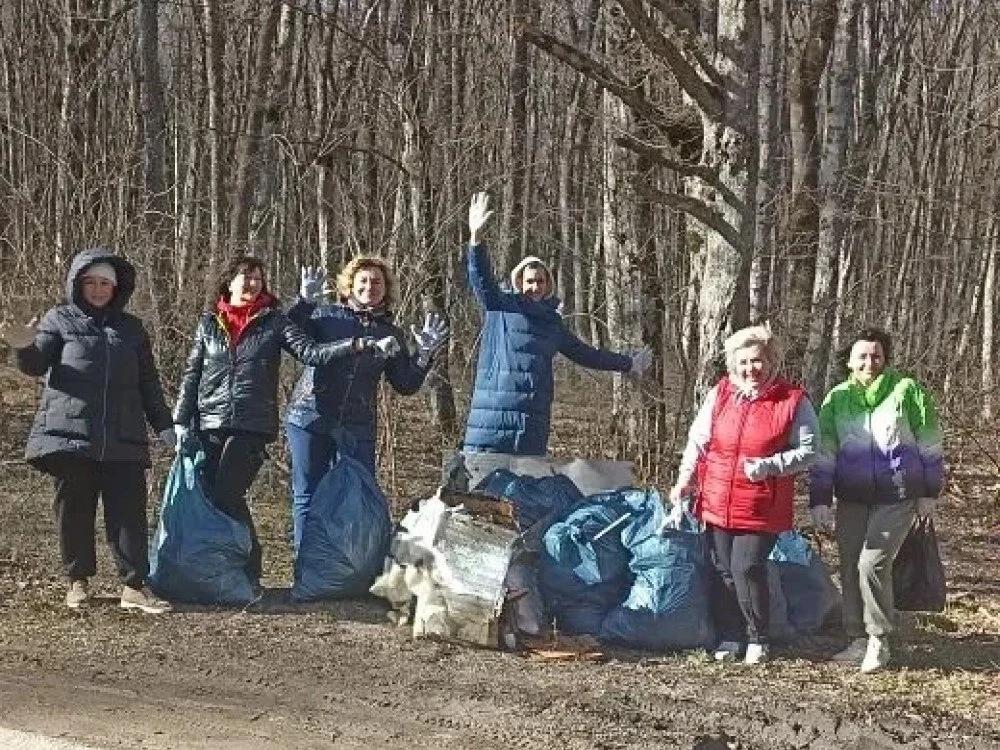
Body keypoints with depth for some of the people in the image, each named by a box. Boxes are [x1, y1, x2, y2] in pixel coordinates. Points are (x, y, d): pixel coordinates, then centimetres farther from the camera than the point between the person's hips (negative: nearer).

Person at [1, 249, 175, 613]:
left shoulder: (131, 328, 17)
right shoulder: (60, 319, 9)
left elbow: (148, 384, 19)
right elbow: (36, 366, -1)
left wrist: (164, 426, 13)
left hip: (122, 439, 2)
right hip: (69, 433, -2)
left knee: (128, 512, -5)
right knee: (74, 511, 3)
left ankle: (134, 586, -3)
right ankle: (78, 581, 16)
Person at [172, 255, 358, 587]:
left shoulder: (274, 322, 8)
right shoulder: (209, 323, 13)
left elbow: (309, 351, -3)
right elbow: (191, 374, 14)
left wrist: (356, 344, -15)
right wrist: (182, 421, 7)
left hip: (252, 426, -3)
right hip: (209, 424, 3)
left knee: (227, 496, -13)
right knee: (207, 497, -1)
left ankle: (248, 573, -2)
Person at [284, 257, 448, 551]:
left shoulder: (391, 334, 12)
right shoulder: (326, 315, 5)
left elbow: (406, 385, 10)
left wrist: (425, 353, -4)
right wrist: (305, 302, -14)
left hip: (358, 428, 2)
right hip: (310, 418, -2)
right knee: (307, 496, 2)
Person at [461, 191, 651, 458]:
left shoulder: (552, 321, 18)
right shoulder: (502, 306, 4)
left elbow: (585, 354, 29)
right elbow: (481, 279, -13)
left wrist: (628, 363, 35)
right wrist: (475, 237, -30)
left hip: (534, 417, 5)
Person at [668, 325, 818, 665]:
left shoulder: (793, 401, -4)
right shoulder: (719, 394, 6)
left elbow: (808, 451, -4)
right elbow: (698, 441, 12)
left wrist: (770, 466, -17)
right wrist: (686, 479, 1)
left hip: (762, 507, -4)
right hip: (717, 502, 4)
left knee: (747, 568, -10)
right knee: (723, 570, 8)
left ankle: (758, 638, 9)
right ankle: (731, 637, 21)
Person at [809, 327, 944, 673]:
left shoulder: (907, 391, -4)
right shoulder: (837, 398, 5)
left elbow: (930, 445, 1)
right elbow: (823, 453, 6)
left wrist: (929, 492, 1)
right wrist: (820, 500, 1)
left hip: (897, 497, -4)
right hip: (852, 499, 4)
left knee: (873, 564, -14)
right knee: (849, 568, 5)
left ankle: (879, 641, 1)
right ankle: (859, 640, 18)